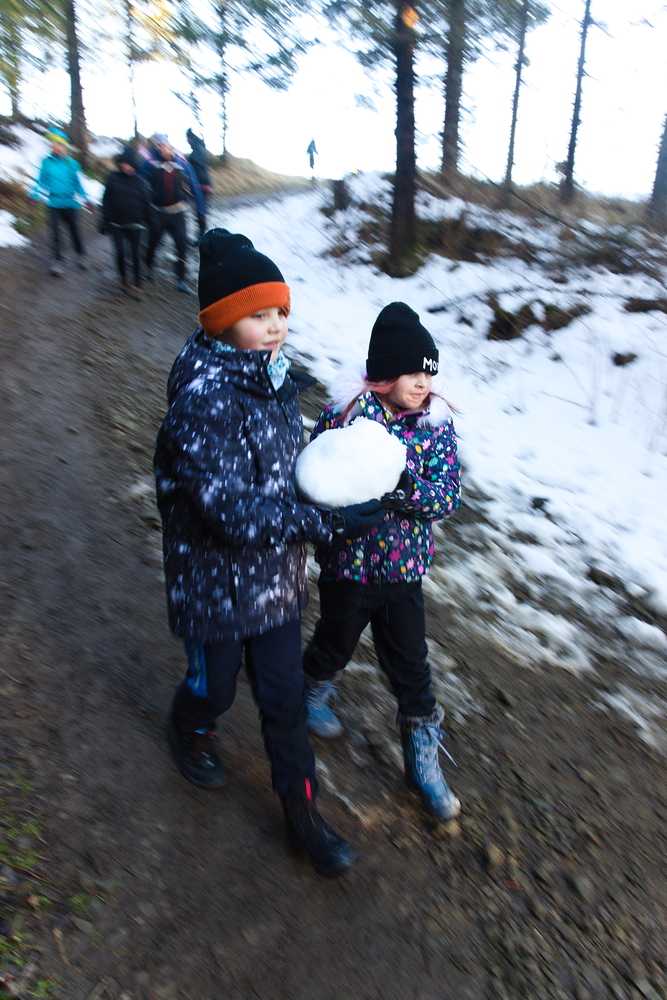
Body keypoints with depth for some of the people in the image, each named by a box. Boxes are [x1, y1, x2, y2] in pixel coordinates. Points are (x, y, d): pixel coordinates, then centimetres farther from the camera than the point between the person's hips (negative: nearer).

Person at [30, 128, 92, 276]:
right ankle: (56, 261, -3)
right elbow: (42, 182, 5)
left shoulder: (72, 163, 0)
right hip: (54, 204, 0)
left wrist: (85, 199, 2)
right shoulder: (46, 162, 1)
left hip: (71, 204, 0)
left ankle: (81, 256, 29)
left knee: (74, 230, 9)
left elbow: (77, 183, 7)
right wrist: (35, 195, -7)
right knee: (55, 232, -7)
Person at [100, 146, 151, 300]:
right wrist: (105, 219, 3)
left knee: (136, 255, -5)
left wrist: (145, 222, 7)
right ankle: (123, 280, 17)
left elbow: (146, 204, 7)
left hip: (134, 224, -1)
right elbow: (106, 200, 6)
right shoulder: (113, 178, 2)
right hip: (116, 223, 1)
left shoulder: (139, 182, 0)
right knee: (120, 253, -4)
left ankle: (137, 286, 1)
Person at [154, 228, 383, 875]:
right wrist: (326, 522, -29)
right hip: (217, 582, -6)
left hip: (276, 574, 6)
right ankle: (190, 729, 58)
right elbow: (229, 508, -31)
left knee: (284, 693, 17)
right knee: (215, 684, 21)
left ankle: (300, 808, 37)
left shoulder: (272, 375, -2)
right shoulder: (202, 398, -27)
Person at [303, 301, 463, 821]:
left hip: (405, 569, 2)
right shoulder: (344, 417, -16)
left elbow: (448, 496, -15)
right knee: (336, 643, 22)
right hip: (348, 565, -2)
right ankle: (311, 692, 55)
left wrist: (405, 487, -33)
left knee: (410, 664, 13)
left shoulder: (437, 424, -7)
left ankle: (423, 753, 34)